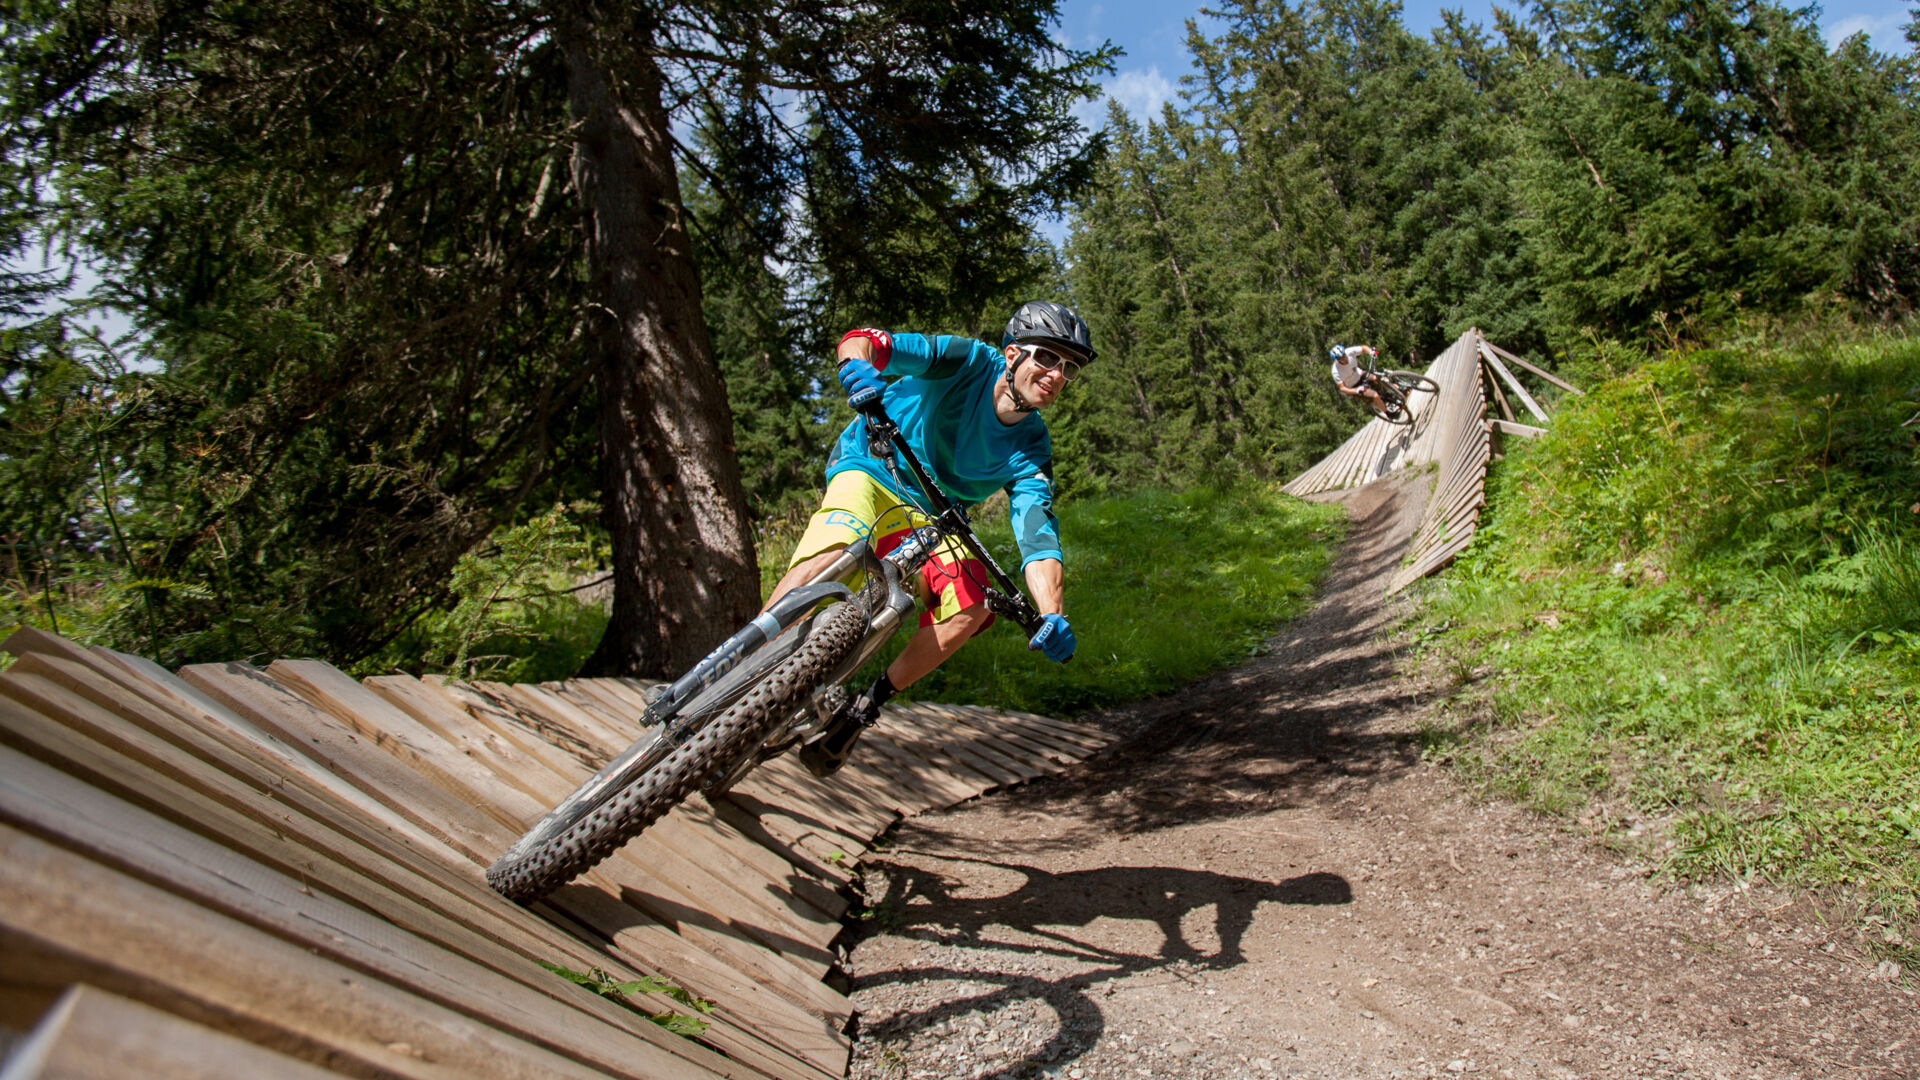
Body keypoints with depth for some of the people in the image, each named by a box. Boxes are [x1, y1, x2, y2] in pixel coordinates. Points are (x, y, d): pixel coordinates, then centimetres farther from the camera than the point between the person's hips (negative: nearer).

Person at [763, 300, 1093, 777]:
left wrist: (1052, 616, -36)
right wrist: (860, 369, -51)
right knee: (832, 551, -37)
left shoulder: (1031, 452, -7)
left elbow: (1037, 534, -18)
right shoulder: (968, 362, -16)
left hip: (931, 519, 4)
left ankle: (865, 707, -9)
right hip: (870, 471, -4)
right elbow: (862, 342, -24)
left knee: (972, 604, -23)